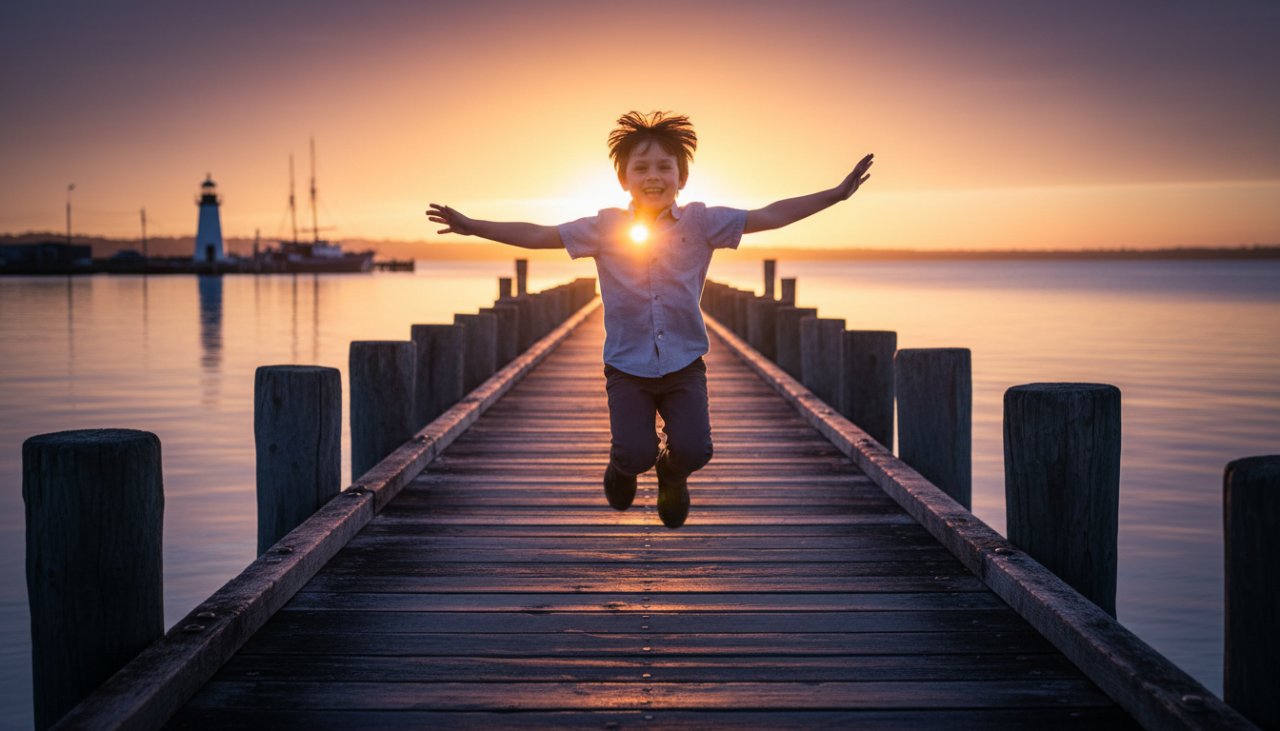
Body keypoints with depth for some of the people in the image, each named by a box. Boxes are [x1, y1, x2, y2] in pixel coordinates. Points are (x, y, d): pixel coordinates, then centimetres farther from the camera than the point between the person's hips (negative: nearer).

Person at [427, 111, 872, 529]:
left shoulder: (700, 223, -5)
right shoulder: (605, 228, -5)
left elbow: (768, 217, -8)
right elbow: (537, 236, -5)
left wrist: (835, 195, -15)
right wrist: (474, 227, -11)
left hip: (684, 366, 1)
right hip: (627, 368, 0)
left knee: (694, 451, -17)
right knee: (636, 454, -17)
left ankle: (672, 475, 23)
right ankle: (624, 466, 24)